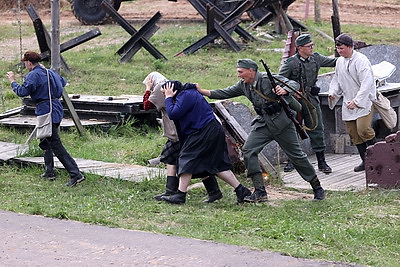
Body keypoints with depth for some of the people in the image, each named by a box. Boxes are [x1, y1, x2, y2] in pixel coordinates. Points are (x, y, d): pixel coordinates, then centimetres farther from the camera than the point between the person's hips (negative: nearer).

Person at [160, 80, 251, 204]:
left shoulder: (185, 96, -14)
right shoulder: (189, 94, 19)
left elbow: (173, 114, -20)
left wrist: (169, 98, -8)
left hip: (205, 132, -10)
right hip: (213, 131, 10)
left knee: (187, 158, -6)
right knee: (217, 164, 12)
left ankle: (180, 194, -7)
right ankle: (241, 190, 10)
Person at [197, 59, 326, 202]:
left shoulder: (267, 79, -17)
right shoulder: (243, 85, 4)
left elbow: (294, 84, -19)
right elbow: (226, 93, 7)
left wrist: (284, 90, -40)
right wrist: (204, 92, -2)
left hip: (281, 121, -6)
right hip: (263, 123, 7)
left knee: (296, 155, 1)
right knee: (248, 150, -11)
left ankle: (317, 188, 18)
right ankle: (260, 192, -11)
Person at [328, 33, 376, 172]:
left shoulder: (361, 60, -15)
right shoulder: (339, 62, 9)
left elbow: (367, 83, -21)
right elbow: (337, 80, 23)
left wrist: (357, 101, -24)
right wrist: (333, 93, 4)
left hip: (363, 102, -7)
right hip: (348, 104, 7)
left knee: (363, 129, -20)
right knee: (353, 133, 6)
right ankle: (365, 161, 16)